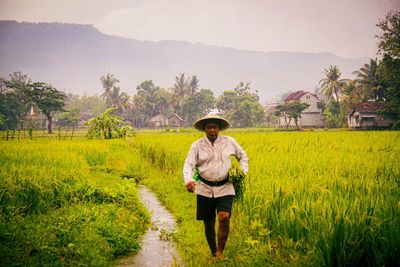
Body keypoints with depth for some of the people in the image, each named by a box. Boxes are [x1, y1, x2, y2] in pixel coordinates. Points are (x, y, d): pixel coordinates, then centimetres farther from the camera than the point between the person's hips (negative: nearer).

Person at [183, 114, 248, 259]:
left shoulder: (230, 142, 3)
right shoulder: (197, 145, 0)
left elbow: (243, 156, 19)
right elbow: (189, 165, -7)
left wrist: (243, 171, 2)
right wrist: (188, 180, -27)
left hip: (225, 188, -1)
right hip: (204, 189, 1)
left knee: (224, 217, -22)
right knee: (208, 223, 8)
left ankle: (220, 252, -6)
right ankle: (213, 254, 28)